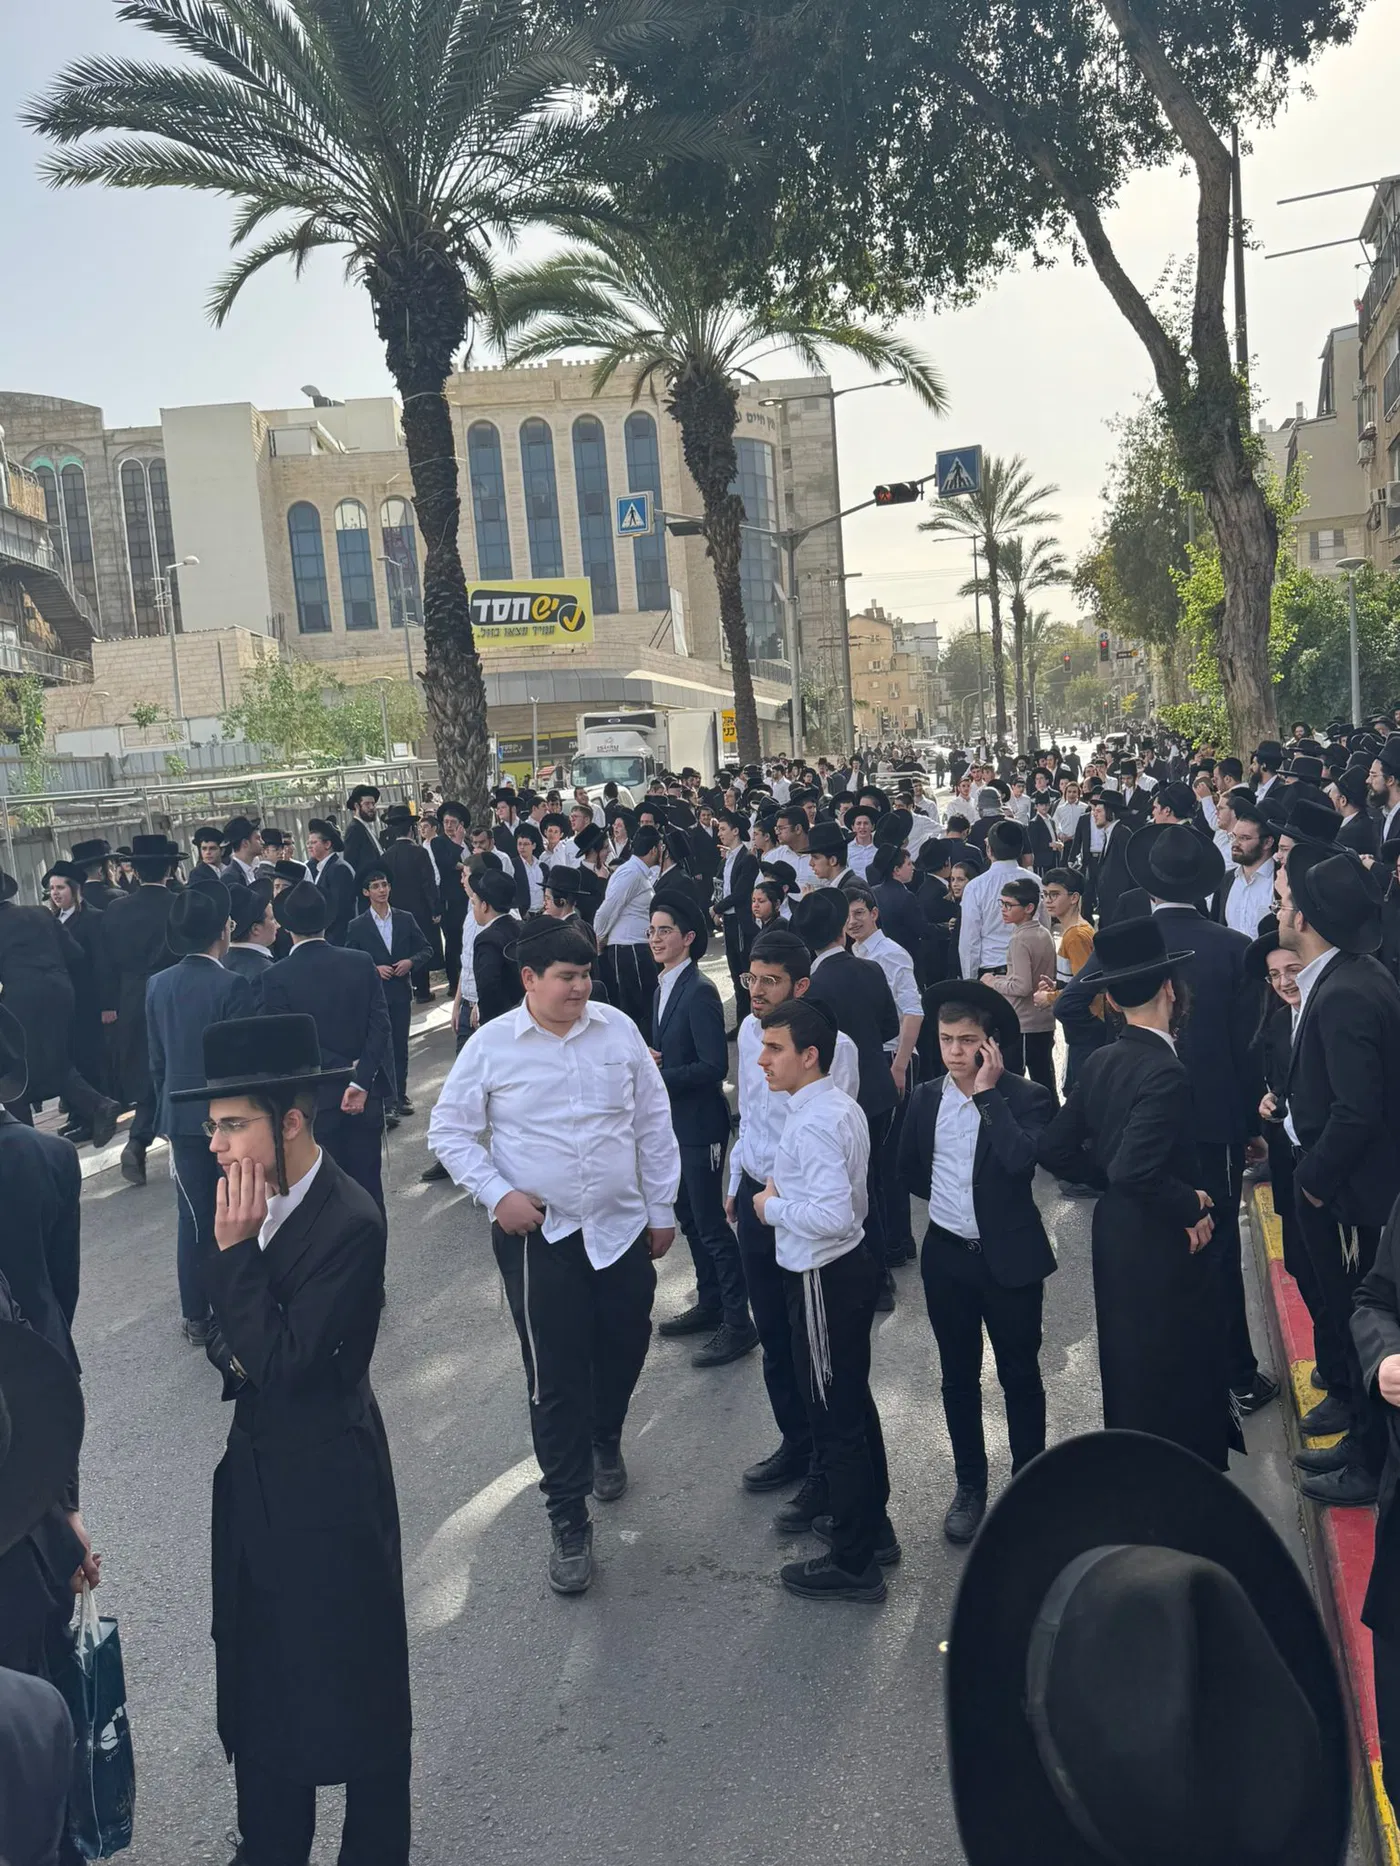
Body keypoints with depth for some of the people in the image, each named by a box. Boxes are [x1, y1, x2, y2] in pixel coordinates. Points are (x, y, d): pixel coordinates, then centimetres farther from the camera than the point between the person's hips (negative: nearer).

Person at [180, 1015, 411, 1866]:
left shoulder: (351, 1222, -25)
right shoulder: (260, 1198, -1)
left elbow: (283, 1364, -27)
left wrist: (233, 1248, -26)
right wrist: (233, 1348, -8)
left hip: (326, 1483, -8)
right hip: (258, 1468, 8)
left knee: (352, 1682, 12)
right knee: (259, 1674, 21)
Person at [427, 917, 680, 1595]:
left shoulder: (617, 1028, -1)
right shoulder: (492, 1046, -8)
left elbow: (653, 1123, 6)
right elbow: (449, 1131, 0)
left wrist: (662, 1209, 7)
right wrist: (498, 1194, -13)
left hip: (623, 1227, 3)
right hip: (539, 1235, -3)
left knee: (624, 1350, 17)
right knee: (555, 1380, 1)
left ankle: (606, 1440, 50)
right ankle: (568, 1520, 16)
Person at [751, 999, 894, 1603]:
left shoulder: (812, 1123, -25)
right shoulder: (843, 1105, 6)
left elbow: (833, 1215, -33)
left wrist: (774, 1206, -18)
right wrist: (789, 1187, 8)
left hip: (823, 1281, -10)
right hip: (852, 1263, 10)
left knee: (833, 1417, 3)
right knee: (855, 1401, 23)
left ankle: (853, 1564, 17)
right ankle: (871, 1524, 40)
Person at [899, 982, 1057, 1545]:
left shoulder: (1026, 1098, -12)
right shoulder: (927, 1099, 2)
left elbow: (1021, 1160, -30)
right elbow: (909, 1171, 16)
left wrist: (988, 1093, -25)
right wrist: (947, 1197, 8)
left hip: (1010, 1259, -4)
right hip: (947, 1258, 4)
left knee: (1020, 1375, 10)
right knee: (958, 1377, 14)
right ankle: (969, 1485, 29)